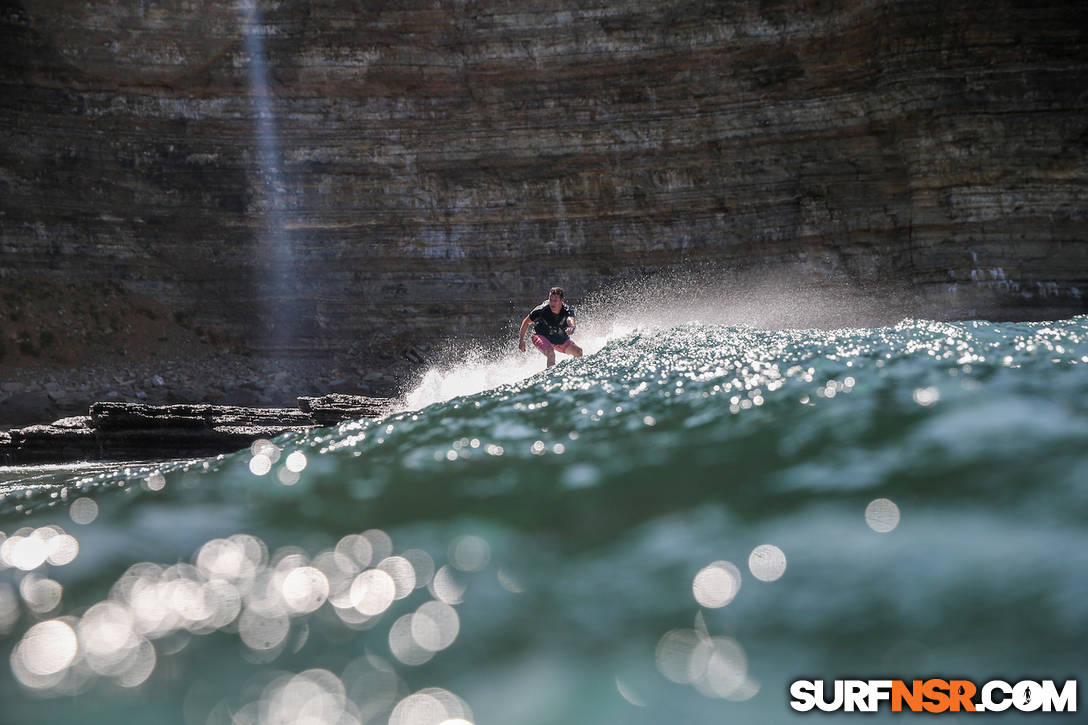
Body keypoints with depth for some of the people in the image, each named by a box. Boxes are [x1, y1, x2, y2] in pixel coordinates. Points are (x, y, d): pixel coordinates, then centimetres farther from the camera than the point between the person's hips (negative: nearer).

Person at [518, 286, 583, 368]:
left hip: (561, 339, 4)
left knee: (578, 352, -3)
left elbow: (570, 319, -50)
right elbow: (526, 322, -13)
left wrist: (571, 327, -75)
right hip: (541, 336, -4)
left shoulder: (567, 310, -27)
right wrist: (521, 340, -9)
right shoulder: (541, 310, -28)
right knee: (551, 353, -32)